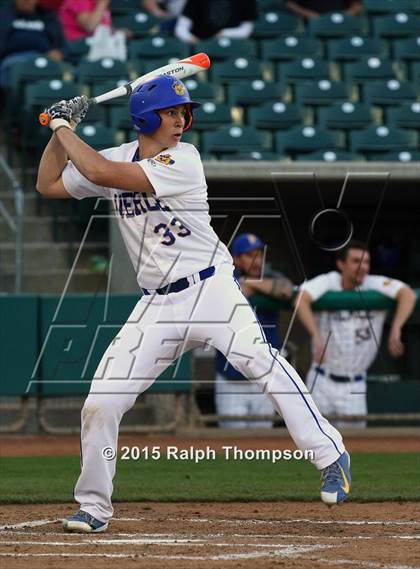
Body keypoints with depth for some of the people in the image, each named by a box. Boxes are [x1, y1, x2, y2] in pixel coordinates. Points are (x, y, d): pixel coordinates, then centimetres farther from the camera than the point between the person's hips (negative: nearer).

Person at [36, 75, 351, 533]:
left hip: (210, 289, -5)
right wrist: (60, 129, 6)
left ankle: (331, 457, -19)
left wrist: (65, 128, -7)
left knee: (261, 362, -26)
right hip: (157, 307, 5)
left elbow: (102, 174, -19)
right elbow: (49, 185, 16)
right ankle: (94, 507, 12)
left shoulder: (183, 160, -11)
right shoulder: (118, 157, 8)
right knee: (100, 403, -3)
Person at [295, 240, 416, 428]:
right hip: (321, 382, -1)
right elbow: (301, 300, -27)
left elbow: (408, 294, -19)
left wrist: (396, 329, -35)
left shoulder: (375, 285, -6)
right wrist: (316, 336, -41)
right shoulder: (327, 283, -10)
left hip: (354, 387, 1)